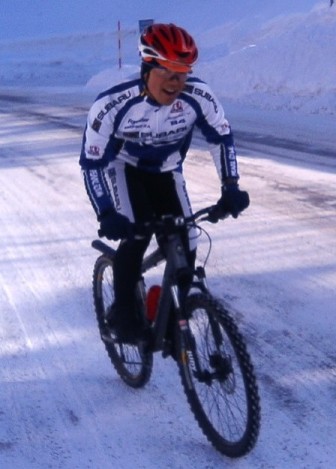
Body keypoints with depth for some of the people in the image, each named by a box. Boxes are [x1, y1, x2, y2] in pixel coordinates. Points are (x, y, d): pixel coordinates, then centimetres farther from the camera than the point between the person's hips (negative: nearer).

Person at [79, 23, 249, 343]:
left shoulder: (198, 96, -28)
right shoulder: (112, 104, -35)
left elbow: (222, 137, -11)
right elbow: (92, 162, -27)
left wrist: (230, 187, -20)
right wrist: (106, 214, -37)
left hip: (166, 172, 3)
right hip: (124, 169, -3)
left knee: (184, 249, -6)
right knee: (137, 235, -26)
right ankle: (123, 314, -6)